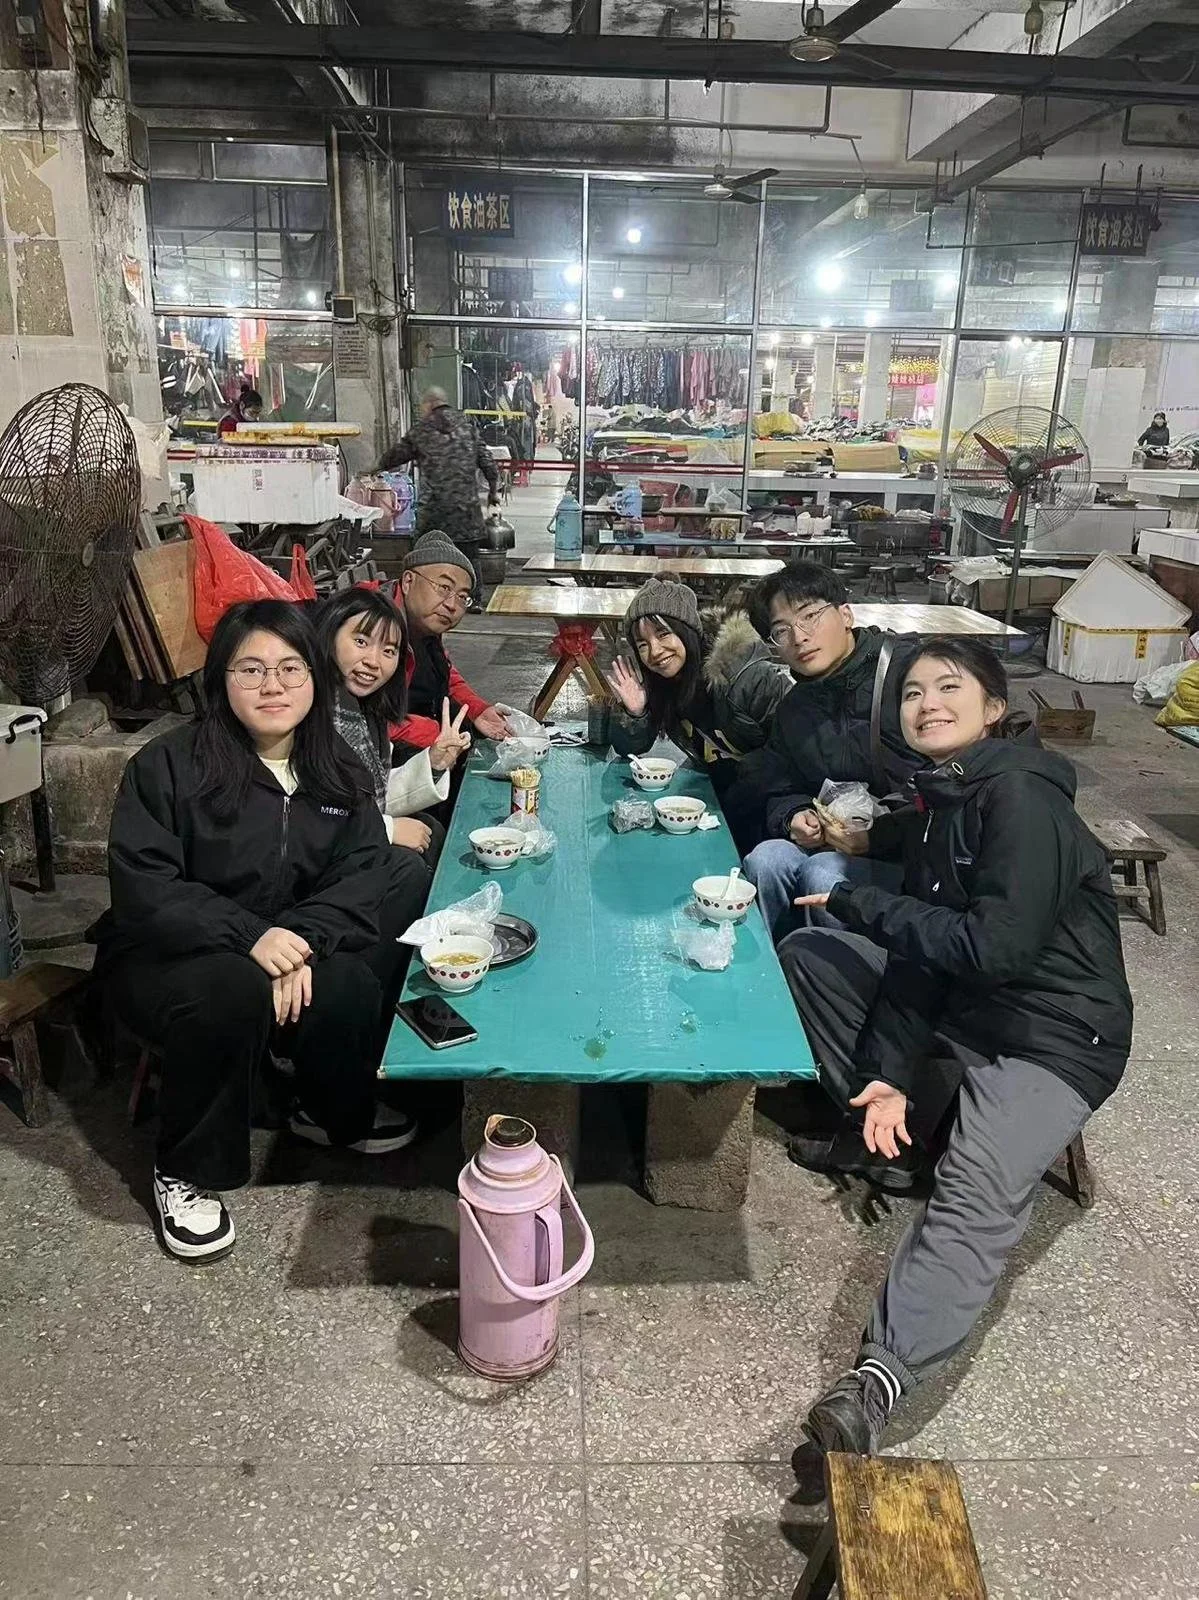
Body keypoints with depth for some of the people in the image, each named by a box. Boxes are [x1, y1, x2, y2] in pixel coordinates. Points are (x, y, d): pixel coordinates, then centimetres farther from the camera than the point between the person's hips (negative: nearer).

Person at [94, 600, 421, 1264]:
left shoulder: (339, 776, 0)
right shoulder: (167, 766, -13)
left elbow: (363, 878, -9)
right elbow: (143, 889, -19)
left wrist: (301, 941, -28)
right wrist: (250, 935, -32)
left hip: (298, 950, 4)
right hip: (163, 959, -3)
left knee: (351, 988, -27)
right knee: (233, 991, -35)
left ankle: (333, 1112, 8)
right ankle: (186, 1171, -11)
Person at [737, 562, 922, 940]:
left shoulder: (909, 668, -13)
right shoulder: (795, 707, 12)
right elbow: (778, 791, 20)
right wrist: (794, 818, -4)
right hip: (829, 839, 6)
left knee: (822, 873, -28)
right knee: (765, 860, -19)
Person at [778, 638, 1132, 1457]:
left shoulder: (1021, 796, -19)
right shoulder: (942, 802, 7)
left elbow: (998, 945, -28)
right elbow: (922, 950, 2)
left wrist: (859, 901, -17)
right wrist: (890, 1071, -8)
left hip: (1053, 1035, -9)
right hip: (961, 1002, 9)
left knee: (977, 1200, -31)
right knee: (808, 951, 5)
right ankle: (906, 1129, 7)